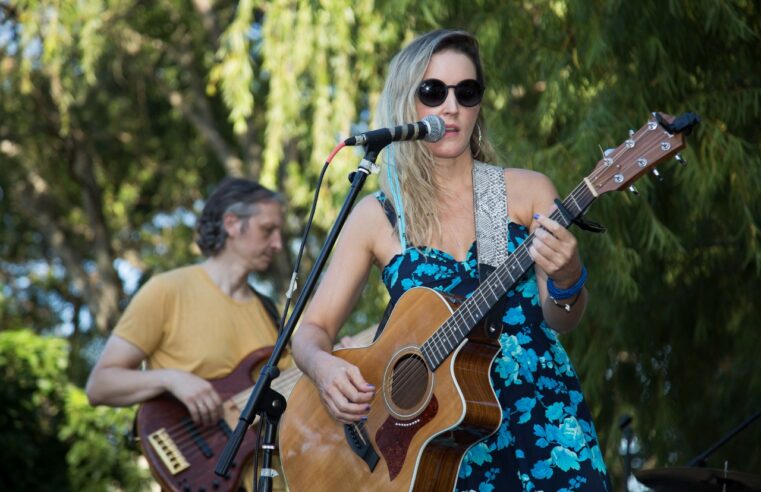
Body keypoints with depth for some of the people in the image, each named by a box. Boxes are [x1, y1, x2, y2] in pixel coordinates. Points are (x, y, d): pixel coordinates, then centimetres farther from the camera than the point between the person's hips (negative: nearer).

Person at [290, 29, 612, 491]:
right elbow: (312, 330, 7)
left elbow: (561, 320, -1)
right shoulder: (377, 217, 4)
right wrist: (324, 366, -15)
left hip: (542, 414, 0)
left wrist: (566, 281, -23)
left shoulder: (527, 191, 4)